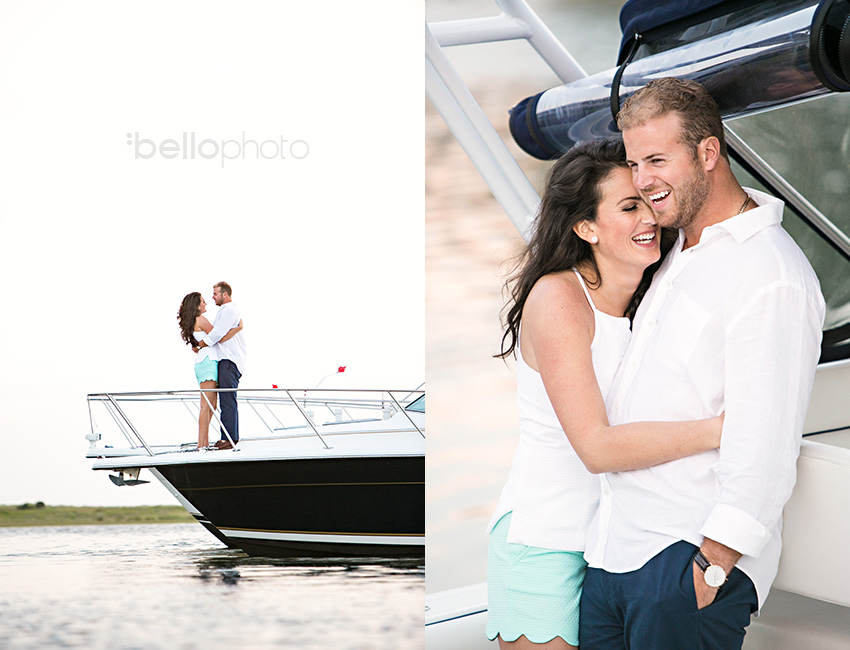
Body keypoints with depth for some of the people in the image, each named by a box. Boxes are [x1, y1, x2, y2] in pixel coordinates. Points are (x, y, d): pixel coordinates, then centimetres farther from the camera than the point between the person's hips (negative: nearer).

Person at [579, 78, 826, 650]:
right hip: (613, 548, 8)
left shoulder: (771, 277, -15)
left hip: (688, 558, -8)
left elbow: (764, 451, -19)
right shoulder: (679, 251, 16)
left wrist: (712, 569, -19)